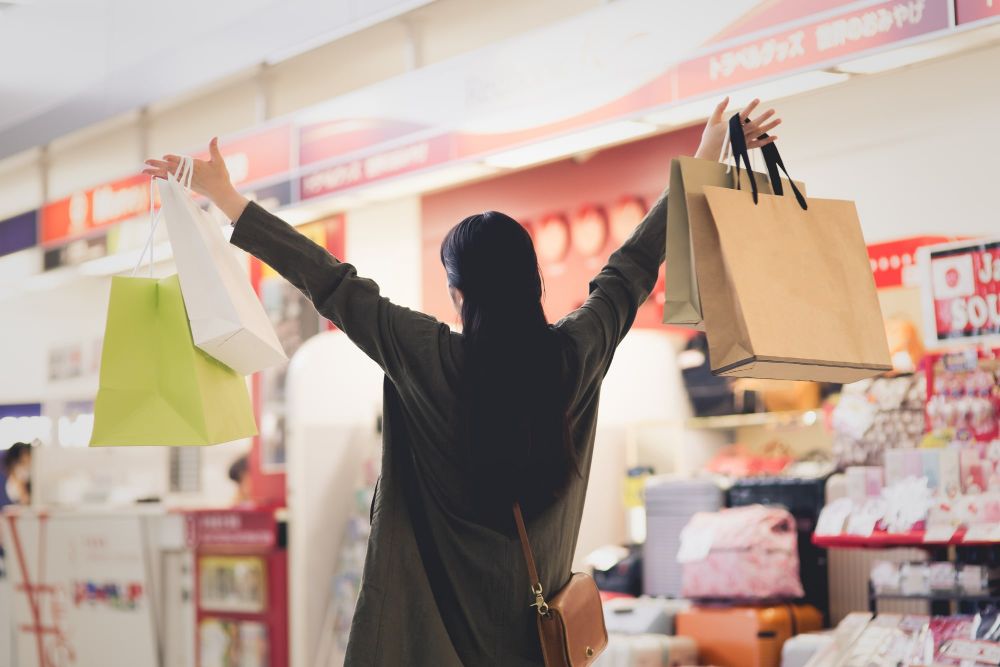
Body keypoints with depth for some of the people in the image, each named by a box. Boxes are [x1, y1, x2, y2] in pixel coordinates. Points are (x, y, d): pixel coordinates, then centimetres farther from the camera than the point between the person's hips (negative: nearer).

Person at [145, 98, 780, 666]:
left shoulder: (430, 359, -14)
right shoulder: (576, 354, -6)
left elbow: (331, 283, -10)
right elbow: (634, 267, 6)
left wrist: (225, 196, -3)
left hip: (432, 608, -3)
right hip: (530, 614, 3)